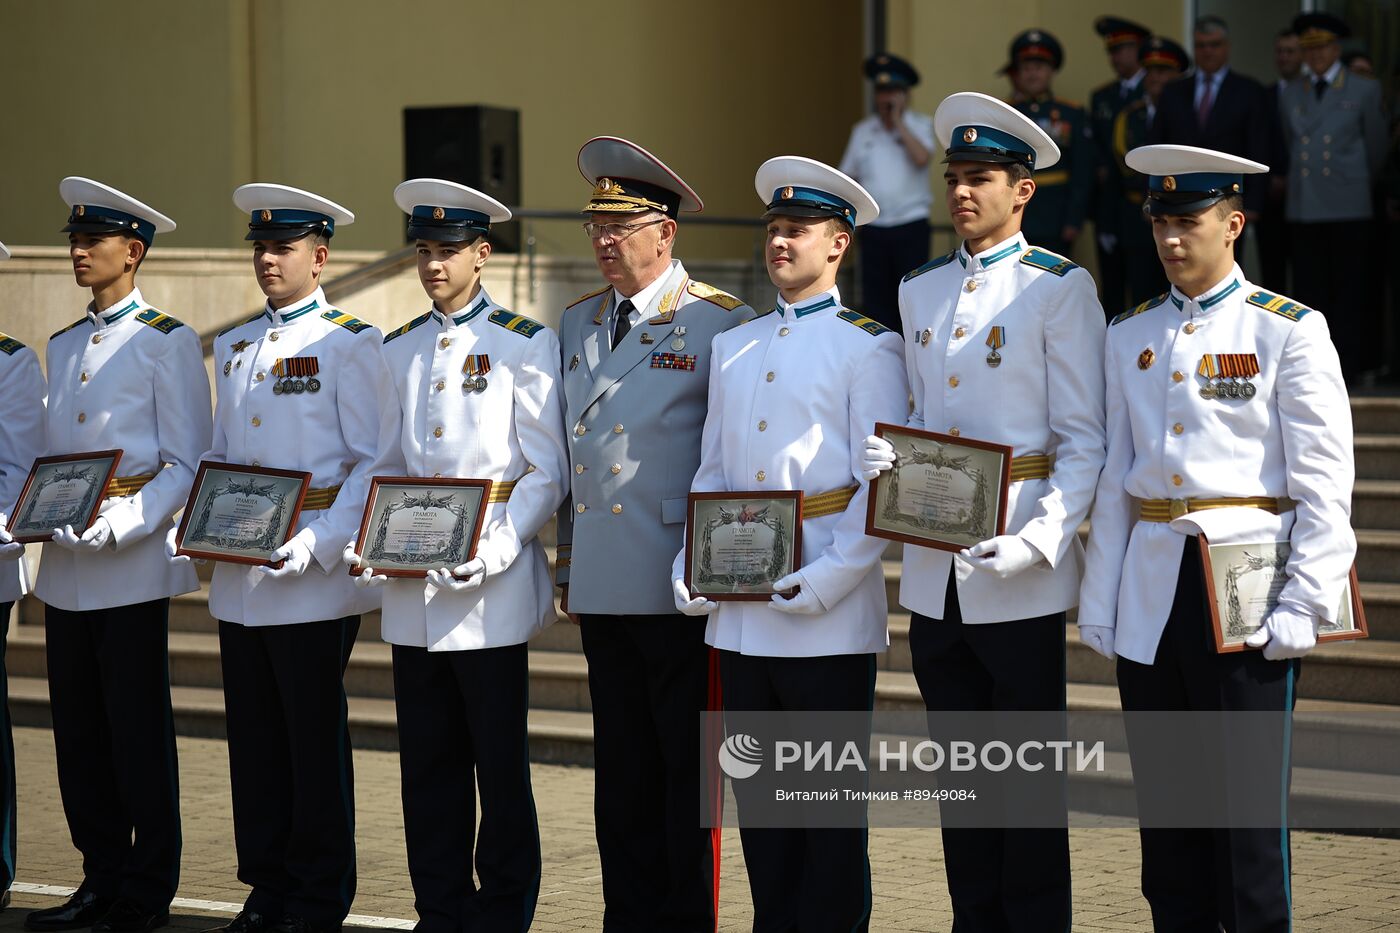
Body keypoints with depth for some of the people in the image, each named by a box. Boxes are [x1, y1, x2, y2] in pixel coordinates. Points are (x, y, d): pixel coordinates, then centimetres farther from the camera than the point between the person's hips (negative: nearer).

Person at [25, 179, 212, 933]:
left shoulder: (168, 344, -4)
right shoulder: (62, 346, 16)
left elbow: (188, 465, -8)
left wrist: (120, 524, -20)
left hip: (132, 566, -6)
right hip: (65, 567, 6)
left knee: (138, 733, -2)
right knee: (78, 729, 8)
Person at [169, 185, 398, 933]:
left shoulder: (349, 345, -5)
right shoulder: (232, 347, 15)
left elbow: (378, 462, -10)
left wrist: (318, 544, -19)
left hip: (313, 583, -6)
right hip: (238, 581, 6)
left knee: (315, 743, 1)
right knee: (254, 738, 10)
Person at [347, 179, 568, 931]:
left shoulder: (525, 345, -2)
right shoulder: (396, 352, 13)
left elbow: (547, 472, -5)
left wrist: (497, 549, -17)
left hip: (490, 591, -5)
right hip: (411, 594, 5)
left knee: (500, 764, 1)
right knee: (428, 764, 8)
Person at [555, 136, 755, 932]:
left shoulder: (722, 324, -6)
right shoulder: (578, 324, 14)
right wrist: (566, 564, 16)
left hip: (681, 590, -6)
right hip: (602, 590, 6)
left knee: (689, 768, 0)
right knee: (621, 769, 11)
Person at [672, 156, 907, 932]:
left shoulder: (868, 346, -2)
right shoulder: (733, 347, 16)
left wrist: (827, 578, -18)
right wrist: (692, 568, 4)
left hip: (828, 619, -6)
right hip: (738, 616, 6)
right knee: (758, 796, 10)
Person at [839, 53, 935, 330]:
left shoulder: (919, 125, 2)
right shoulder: (863, 131, 12)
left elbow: (921, 158, -17)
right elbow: (848, 176, 16)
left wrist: (898, 121, -11)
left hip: (911, 226, -3)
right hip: (874, 228, 3)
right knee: (876, 299, 3)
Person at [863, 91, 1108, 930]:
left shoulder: (1060, 288, -5)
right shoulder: (920, 291, 13)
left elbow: (1084, 443, -7)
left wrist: (1036, 540, -20)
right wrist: (887, 455, -3)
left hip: (1017, 579, -6)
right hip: (933, 571, 6)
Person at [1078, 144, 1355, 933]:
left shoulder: (1289, 331, -2)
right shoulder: (1131, 335, 12)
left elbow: (1325, 483, -5)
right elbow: (1115, 477, 14)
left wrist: (1305, 604, -12)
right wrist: (1099, 601, 9)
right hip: (1150, 593, 5)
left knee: (1249, 804, -2)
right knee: (1166, 805, 9)